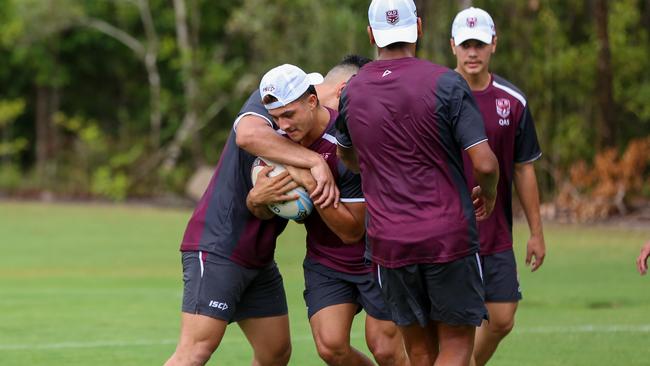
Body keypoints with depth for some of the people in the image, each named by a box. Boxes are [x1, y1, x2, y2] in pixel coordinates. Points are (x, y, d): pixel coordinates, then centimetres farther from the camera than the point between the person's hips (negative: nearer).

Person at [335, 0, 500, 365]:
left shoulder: (352, 92, 5)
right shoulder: (446, 83, -10)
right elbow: (484, 163, -14)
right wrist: (489, 195, 8)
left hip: (388, 240, 4)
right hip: (449, 236, -4)